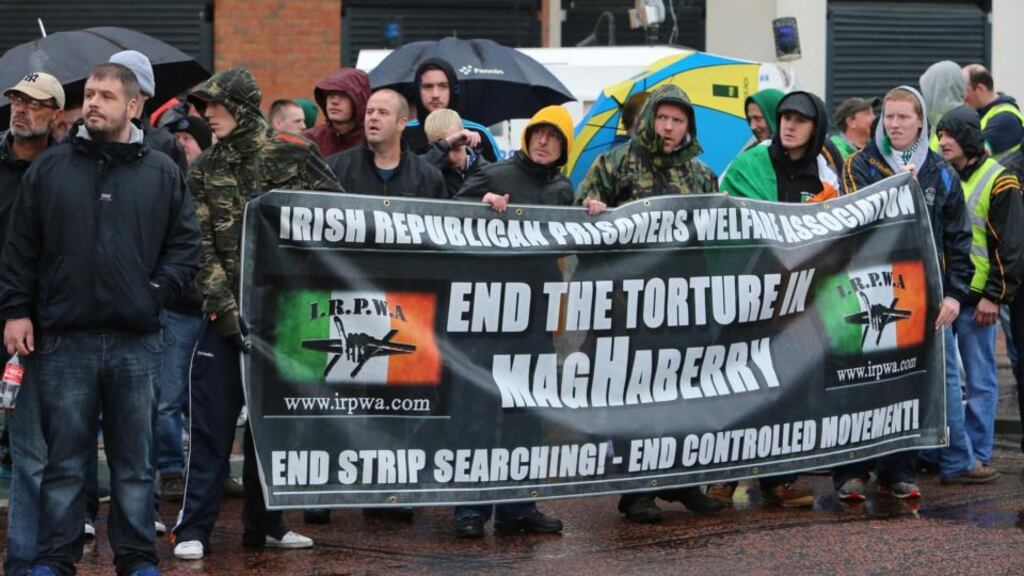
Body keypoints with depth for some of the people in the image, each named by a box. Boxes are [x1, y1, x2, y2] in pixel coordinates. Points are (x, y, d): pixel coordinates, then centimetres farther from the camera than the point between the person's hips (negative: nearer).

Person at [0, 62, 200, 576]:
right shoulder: (49, 168, 6)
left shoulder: (163, 174, 6)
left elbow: (186, 245, 8)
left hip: (137, 343, 0)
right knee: (64, 460, 4)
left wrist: (157, 292, -4)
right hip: (64, 340, 0)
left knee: (134, 461, 7)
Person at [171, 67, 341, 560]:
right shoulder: (204, 169, 6)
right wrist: (221, 302, -11)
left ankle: (263, 523, 19)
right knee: (212, 418, -2)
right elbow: (202, 244, 0)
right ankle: (193, 528, 2)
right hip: (226, 310, 1)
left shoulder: (291, 155, 0)